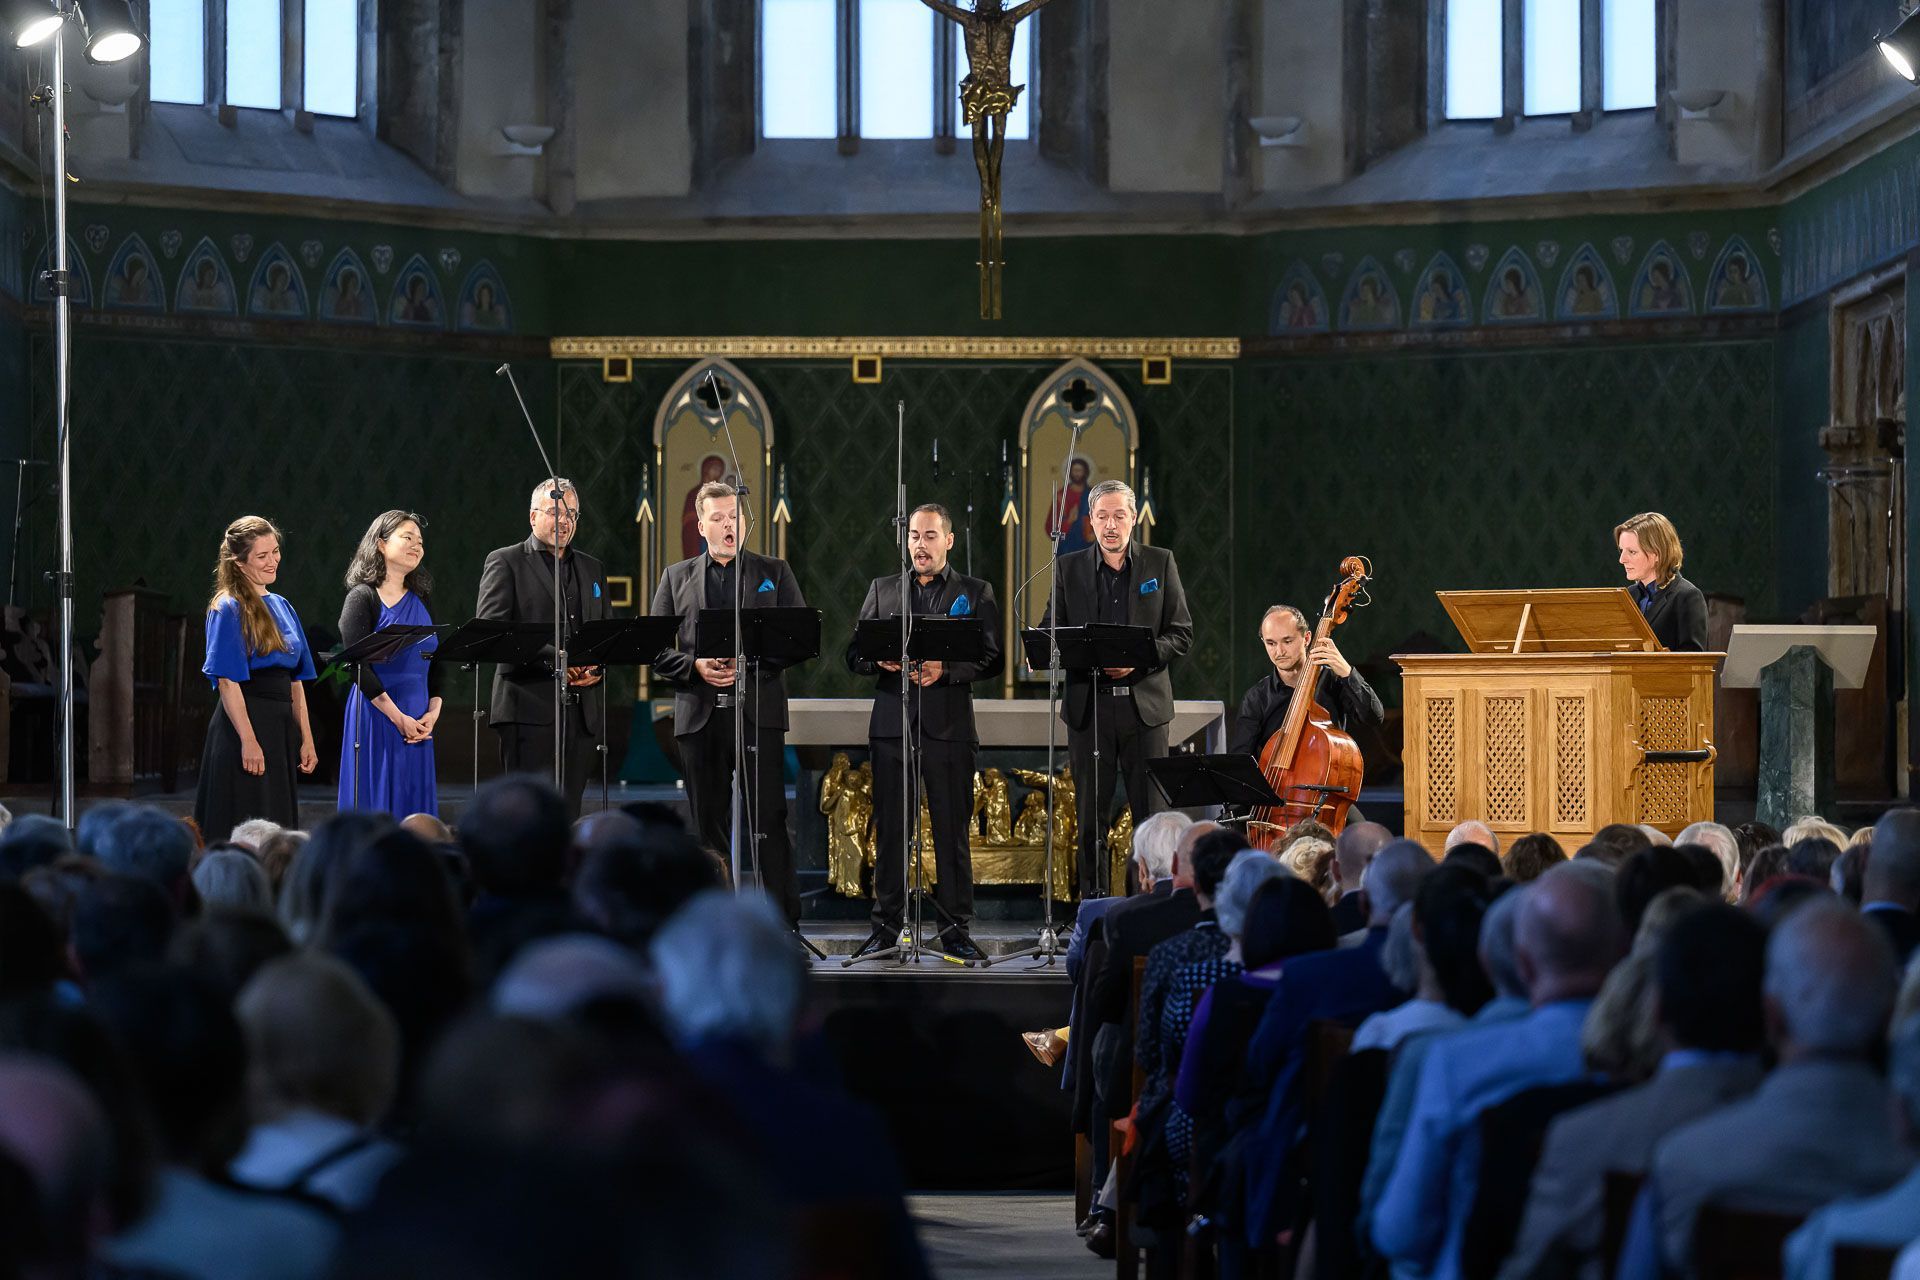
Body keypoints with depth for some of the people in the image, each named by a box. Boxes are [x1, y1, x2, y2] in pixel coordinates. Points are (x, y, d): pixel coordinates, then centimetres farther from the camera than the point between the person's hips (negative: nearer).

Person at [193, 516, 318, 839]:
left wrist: (306, 739, 11)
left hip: (281, 728, 7)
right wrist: (248, 740, -21)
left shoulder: (281, 607, 15)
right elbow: (226, 680, -14)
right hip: (245, 726, -7)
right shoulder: (229, 609, -7)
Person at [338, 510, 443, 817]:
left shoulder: (420, 601, 14)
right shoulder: (363, 597, -4)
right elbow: (358, 664, -12)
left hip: (419, 724, 6)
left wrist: (433, 712, -2)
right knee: (378, 806, -6)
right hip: (377, 719, -6)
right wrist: (398, 717, -15)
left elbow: (436, 663, 14)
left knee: (415, 808, 4)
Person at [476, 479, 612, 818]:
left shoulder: (591, 568, 20)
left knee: (568, 811, 4)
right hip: (530, 710, -6)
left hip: (581, 711, 6)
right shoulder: (505, 562, 1)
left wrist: (598, 667, -3)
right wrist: (550, 659, -19)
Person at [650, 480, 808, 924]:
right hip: (699, 716, 2)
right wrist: (696, 667, -9)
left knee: (769, 821, -8)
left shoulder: (774, 572, 11)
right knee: (709, 824, 5)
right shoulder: (677, 578, 15)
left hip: (758, 710, -2)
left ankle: (785, 925, -7)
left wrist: (751, 659, -12)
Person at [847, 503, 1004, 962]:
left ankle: (956, 929, 3)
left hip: (949, 725, -2)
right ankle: (885, 925, 8)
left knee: (953, 831, -1)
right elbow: (854, 654, 10)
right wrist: (879, 660, -12)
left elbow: (991, 660, -1)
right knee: (890, 829, 3)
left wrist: (944, 670, -17)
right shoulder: (882, 590, 15)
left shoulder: (976, 593, 8)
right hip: (892, 723, 2)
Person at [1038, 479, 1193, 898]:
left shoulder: (1160, 563, 6)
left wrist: (1140, 657, -14)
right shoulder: (1069, 568, 8)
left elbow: (1181, 634, 4)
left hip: (1144, 703, -1)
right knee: (1091, 816, 4)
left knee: (1151, 814, 0)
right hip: (1088, 705, 1)